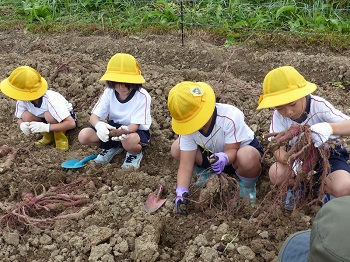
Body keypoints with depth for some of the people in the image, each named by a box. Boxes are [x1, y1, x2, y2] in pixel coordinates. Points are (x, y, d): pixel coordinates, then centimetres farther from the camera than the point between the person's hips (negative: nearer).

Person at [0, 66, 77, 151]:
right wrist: (22, 125, -30)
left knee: (49, 115, -36)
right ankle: (48, 136, -2)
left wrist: (45, 127, -49)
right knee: (26, 116, -23)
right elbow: (20, 119, -4)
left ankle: (60, 137, -11)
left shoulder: (50, 101, -37)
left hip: (67, 117, -5)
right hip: (44, 119, 6)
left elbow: (71, 123, -42)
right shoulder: (22, 100, -21)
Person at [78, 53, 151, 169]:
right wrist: (99, 125, -41)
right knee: (83, 136, -17)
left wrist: (125, 130, -49)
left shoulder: (142, 96, -23)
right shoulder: (109, 92, -13)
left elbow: (135, 125, -25)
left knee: (129, 141, -41)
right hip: (114, 128, 4)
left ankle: (135, 154, -2)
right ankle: (112, 148, 10)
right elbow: (94, 116, -16)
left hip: (135, 131, -4)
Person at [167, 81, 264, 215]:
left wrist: (224, 158, -55)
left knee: (247, 158, -43)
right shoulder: (188, 127, -21)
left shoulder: (230, 116, -35)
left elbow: (232, 150, -31)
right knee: (176, 148, -16)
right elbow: (186, 163, -25)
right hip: (213, 153, 4)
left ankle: (247, 186, -8)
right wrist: (181, 190, -38)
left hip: (243, 148, -4)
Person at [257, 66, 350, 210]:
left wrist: (329, 127, -60)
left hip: (327, 153, -2)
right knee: (276, 174, -29)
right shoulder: (279, 115, -17)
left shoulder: (319, 106, -26)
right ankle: (297, 185, 7)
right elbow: (277, 148, -20)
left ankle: (324, 188, 6)